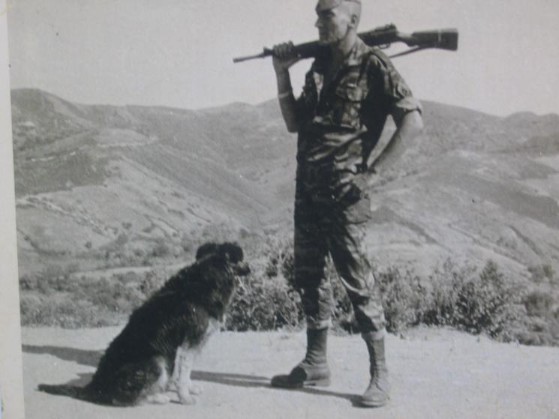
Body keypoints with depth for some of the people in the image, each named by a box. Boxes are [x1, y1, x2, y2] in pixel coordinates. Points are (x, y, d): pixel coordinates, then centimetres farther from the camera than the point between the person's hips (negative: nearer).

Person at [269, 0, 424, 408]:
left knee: (357, 277, -6)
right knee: (308, 274, 12)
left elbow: (413, 121, -13)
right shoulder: (319, 65, 14)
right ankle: (316, 363, 24)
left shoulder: (373, 65, -7)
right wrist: (282, 72, 7)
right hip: (308, 186, 8)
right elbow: (295, 123, 16)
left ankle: (380, 374, 4)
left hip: (344, 189, -8)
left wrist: (374, 170, -14)